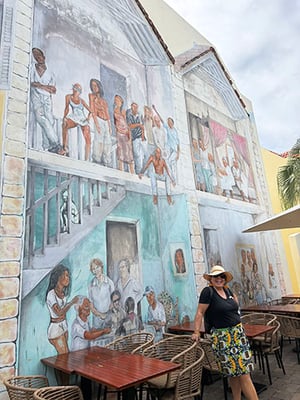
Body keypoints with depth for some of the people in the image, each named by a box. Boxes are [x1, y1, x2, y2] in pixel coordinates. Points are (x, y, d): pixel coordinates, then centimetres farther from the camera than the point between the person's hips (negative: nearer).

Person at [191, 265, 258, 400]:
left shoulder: (227, 290, 7)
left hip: (238, 332, 7)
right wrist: (196, 332, -16)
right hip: (222, 337, -6)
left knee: (242, 371, 9)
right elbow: (200, 313, -13)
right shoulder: (208, 291, -13)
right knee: (233, 372, 0)